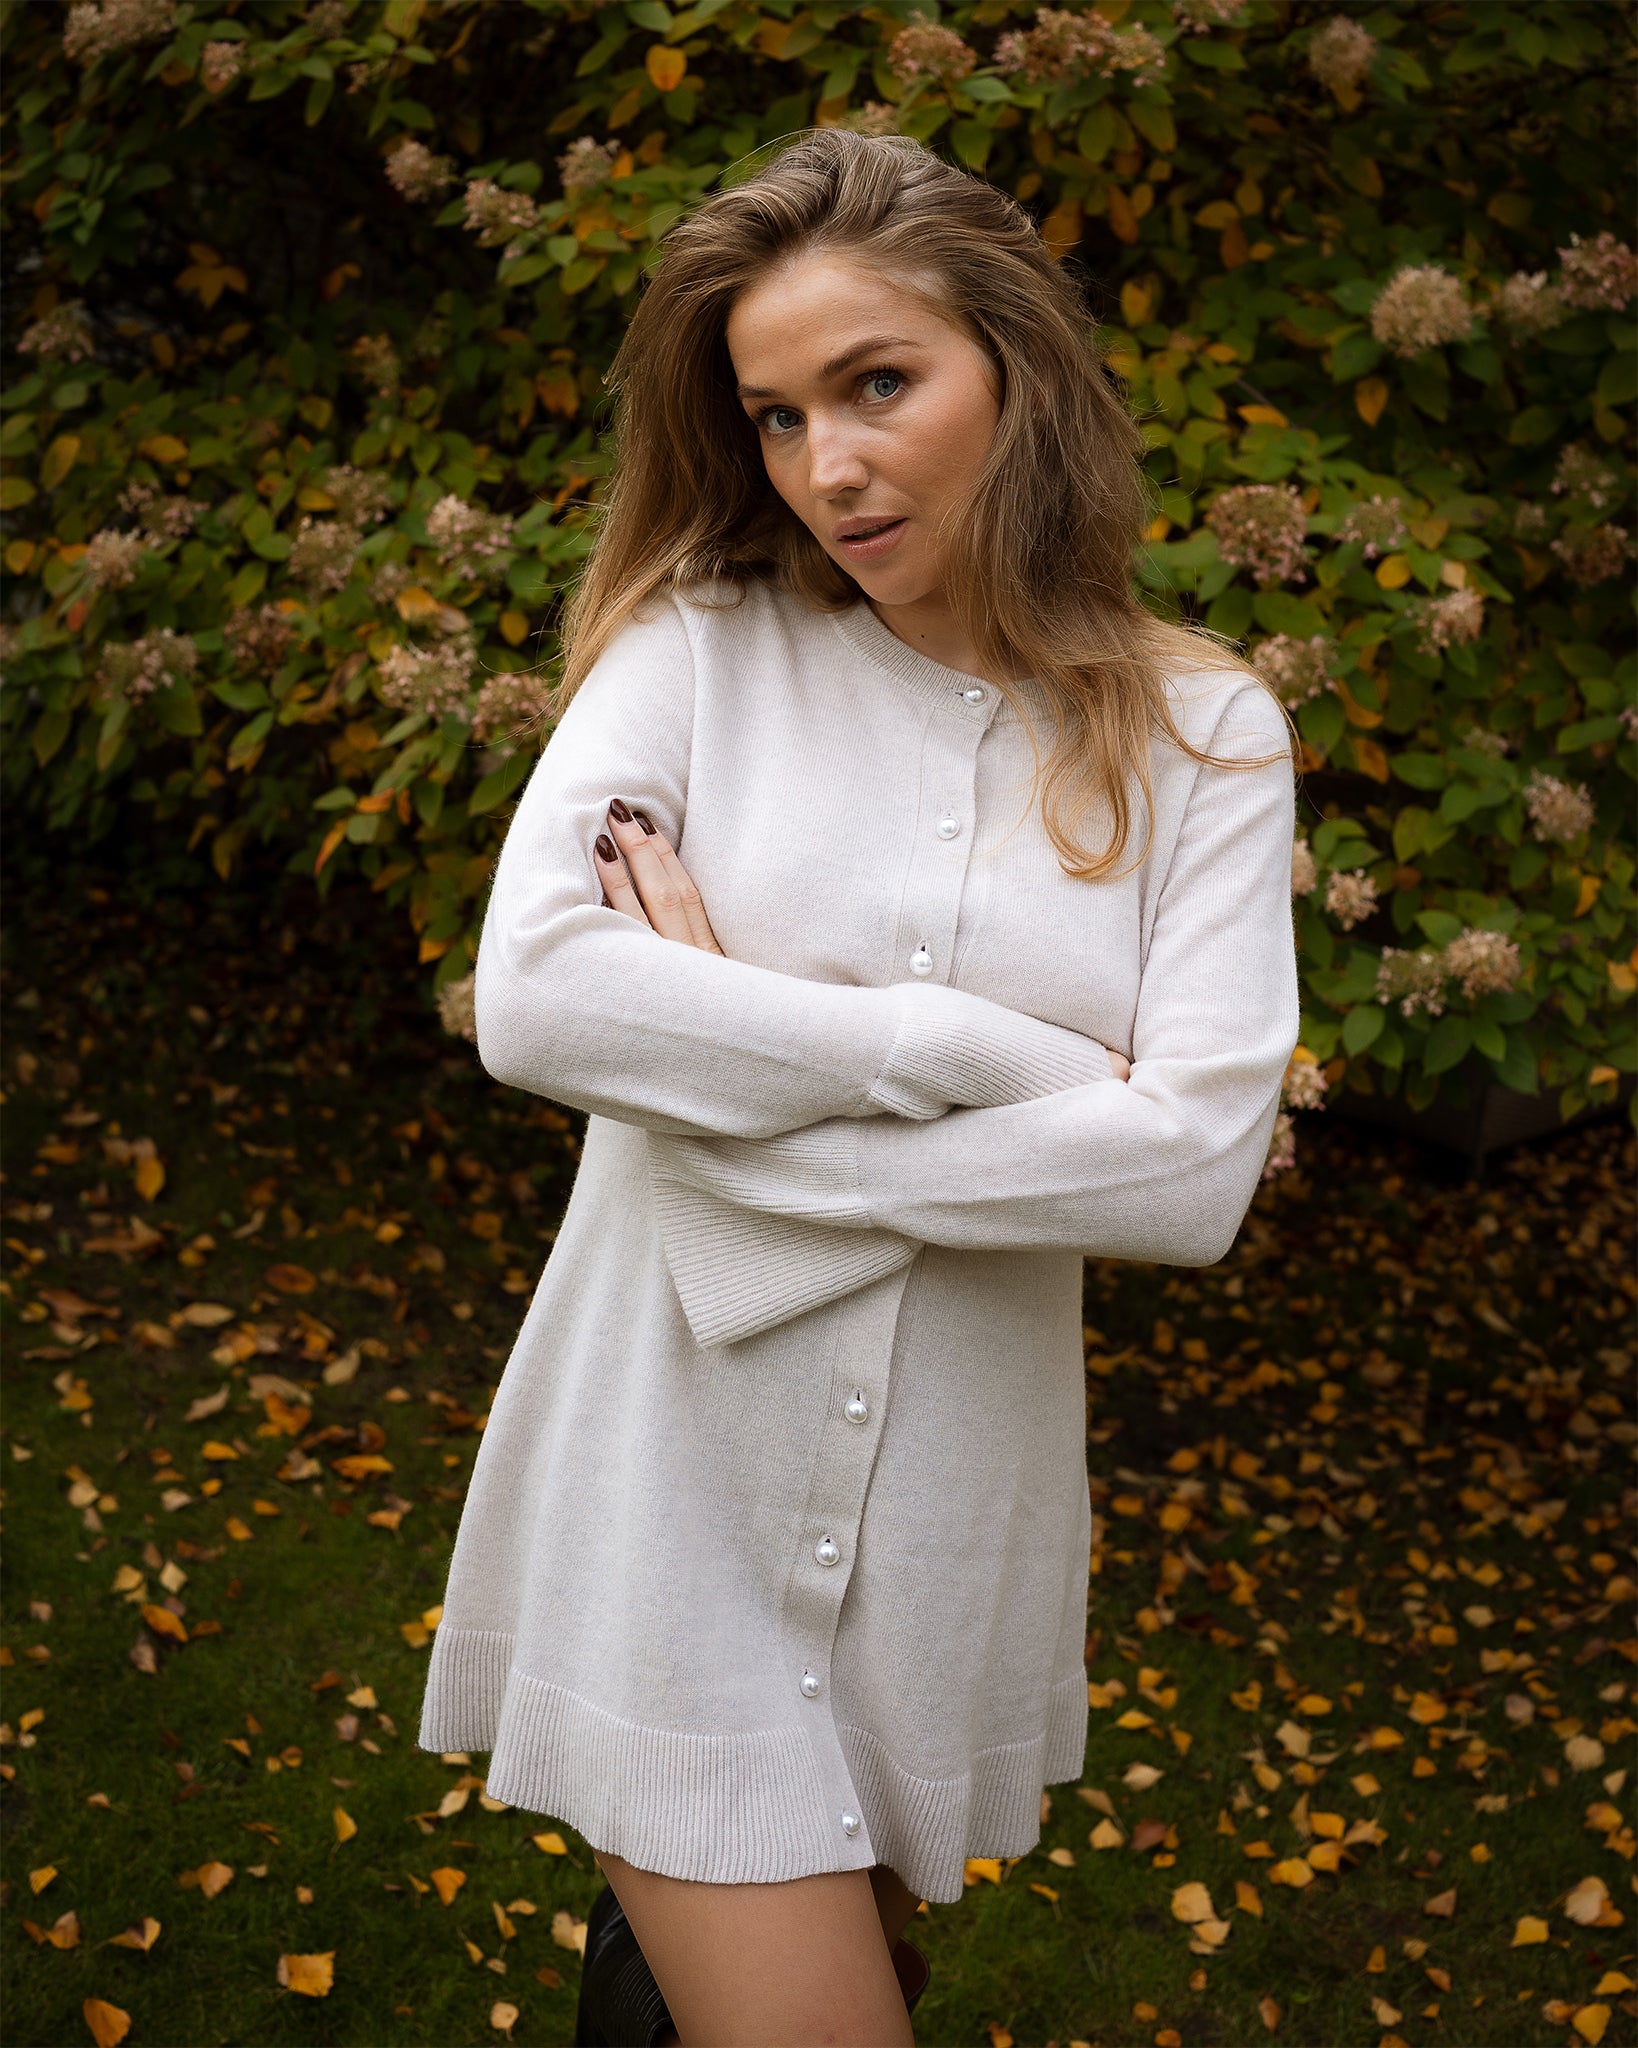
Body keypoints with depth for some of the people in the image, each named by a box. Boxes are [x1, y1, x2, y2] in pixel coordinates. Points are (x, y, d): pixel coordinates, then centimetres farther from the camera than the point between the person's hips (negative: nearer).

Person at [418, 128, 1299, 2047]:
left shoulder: (1203, 735, -3)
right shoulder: (702, 645, -5)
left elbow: (1195, 1169, -14)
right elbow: (532, 995, -19)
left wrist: (738, 1056, -16)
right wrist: (991, 1054, -19)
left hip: (955, 1478, 2)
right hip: (672, 1462, -2)